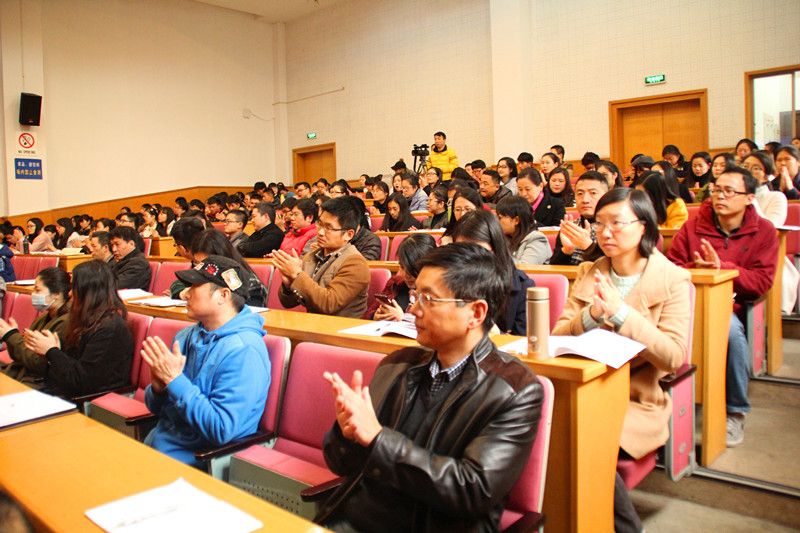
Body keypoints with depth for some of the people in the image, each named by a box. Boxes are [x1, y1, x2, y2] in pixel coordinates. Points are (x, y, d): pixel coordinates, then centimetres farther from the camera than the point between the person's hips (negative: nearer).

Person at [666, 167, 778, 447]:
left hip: (734, 305, -1)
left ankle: (735, 413, -14)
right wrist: (695, 268, -15)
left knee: (730, 328, -37)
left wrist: (722, 267, -17)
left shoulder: (763, 231, 7)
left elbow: (762, 281, -3)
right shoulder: (692, 227, 9)